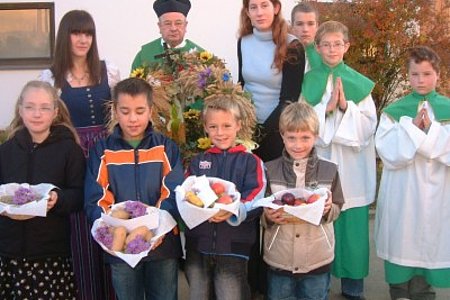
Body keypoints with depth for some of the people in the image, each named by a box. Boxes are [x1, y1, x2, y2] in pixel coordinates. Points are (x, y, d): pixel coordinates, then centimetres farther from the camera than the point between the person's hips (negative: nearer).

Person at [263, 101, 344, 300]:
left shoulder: (329, 171, -2)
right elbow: (259, 213, 3)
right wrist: (268, 217, -18)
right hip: (279, 261, 0)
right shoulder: (269, 170, -4)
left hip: (317, 261, 0)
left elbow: (337, 209, 7)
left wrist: (328, 209, -15)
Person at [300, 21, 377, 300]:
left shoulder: (359, 83, 5)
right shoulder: (308, 81, 4)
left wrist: (346, 107, -14)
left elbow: (369, 125, 0)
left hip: (351, 167, 1)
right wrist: (326, 108, -14)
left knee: (352, 223, 3)